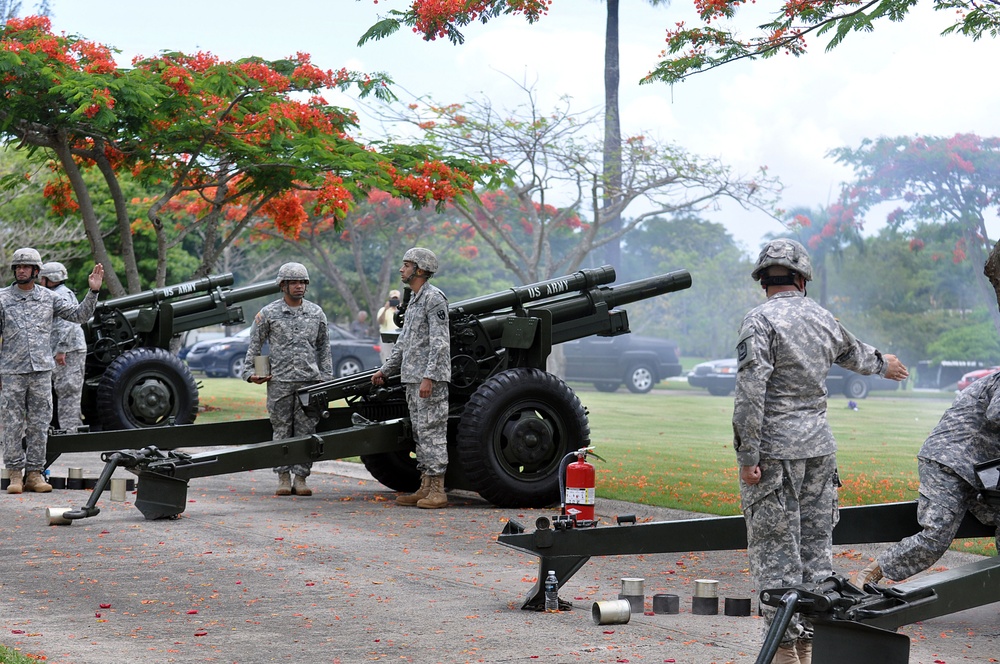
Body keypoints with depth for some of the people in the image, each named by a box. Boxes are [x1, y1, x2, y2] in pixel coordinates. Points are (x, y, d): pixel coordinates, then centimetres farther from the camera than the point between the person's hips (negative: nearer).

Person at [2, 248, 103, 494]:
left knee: (39, 425, 3)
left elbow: (79, 315, 11)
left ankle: (34, 474, 9)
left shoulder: (48, 297, 9)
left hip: (42, 371, 2)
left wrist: (93, 291, -1)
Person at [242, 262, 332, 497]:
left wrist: (326, 377, 9)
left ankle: (301, 477, 6)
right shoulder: (268, 314, 3)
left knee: (306, 431, 1)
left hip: (309, 381, 2)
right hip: (279, 382, -2)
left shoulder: (316, 313, 10)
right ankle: (283, 477, 8)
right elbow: (254, 345, 8)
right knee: (282, 431, 2)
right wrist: (250, 372, -1)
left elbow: (324, 347, 16)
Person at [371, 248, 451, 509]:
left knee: (432, 431, -9)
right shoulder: (413, 301, 19)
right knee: (420, 432, 10)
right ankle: (425, 487, 14)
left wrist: (429, 377, -24)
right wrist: (385, 370, 24)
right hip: (412, 378, 10)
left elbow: (440, 342, -19)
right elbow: (403, 342, 26)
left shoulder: (434, 298, -12)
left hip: (430, 379, -10)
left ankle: (437, 491, -7)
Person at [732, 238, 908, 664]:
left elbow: (751, 393, -17)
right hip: (818, 447, 6)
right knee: (815, 544, 11)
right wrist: (882, 364, 55)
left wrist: (748, 457, -15)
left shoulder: (761, 320, -9)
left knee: (774, 548, -3)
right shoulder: (822, 319, 11)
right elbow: (853, 353, 33)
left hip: (774, 451, -6)